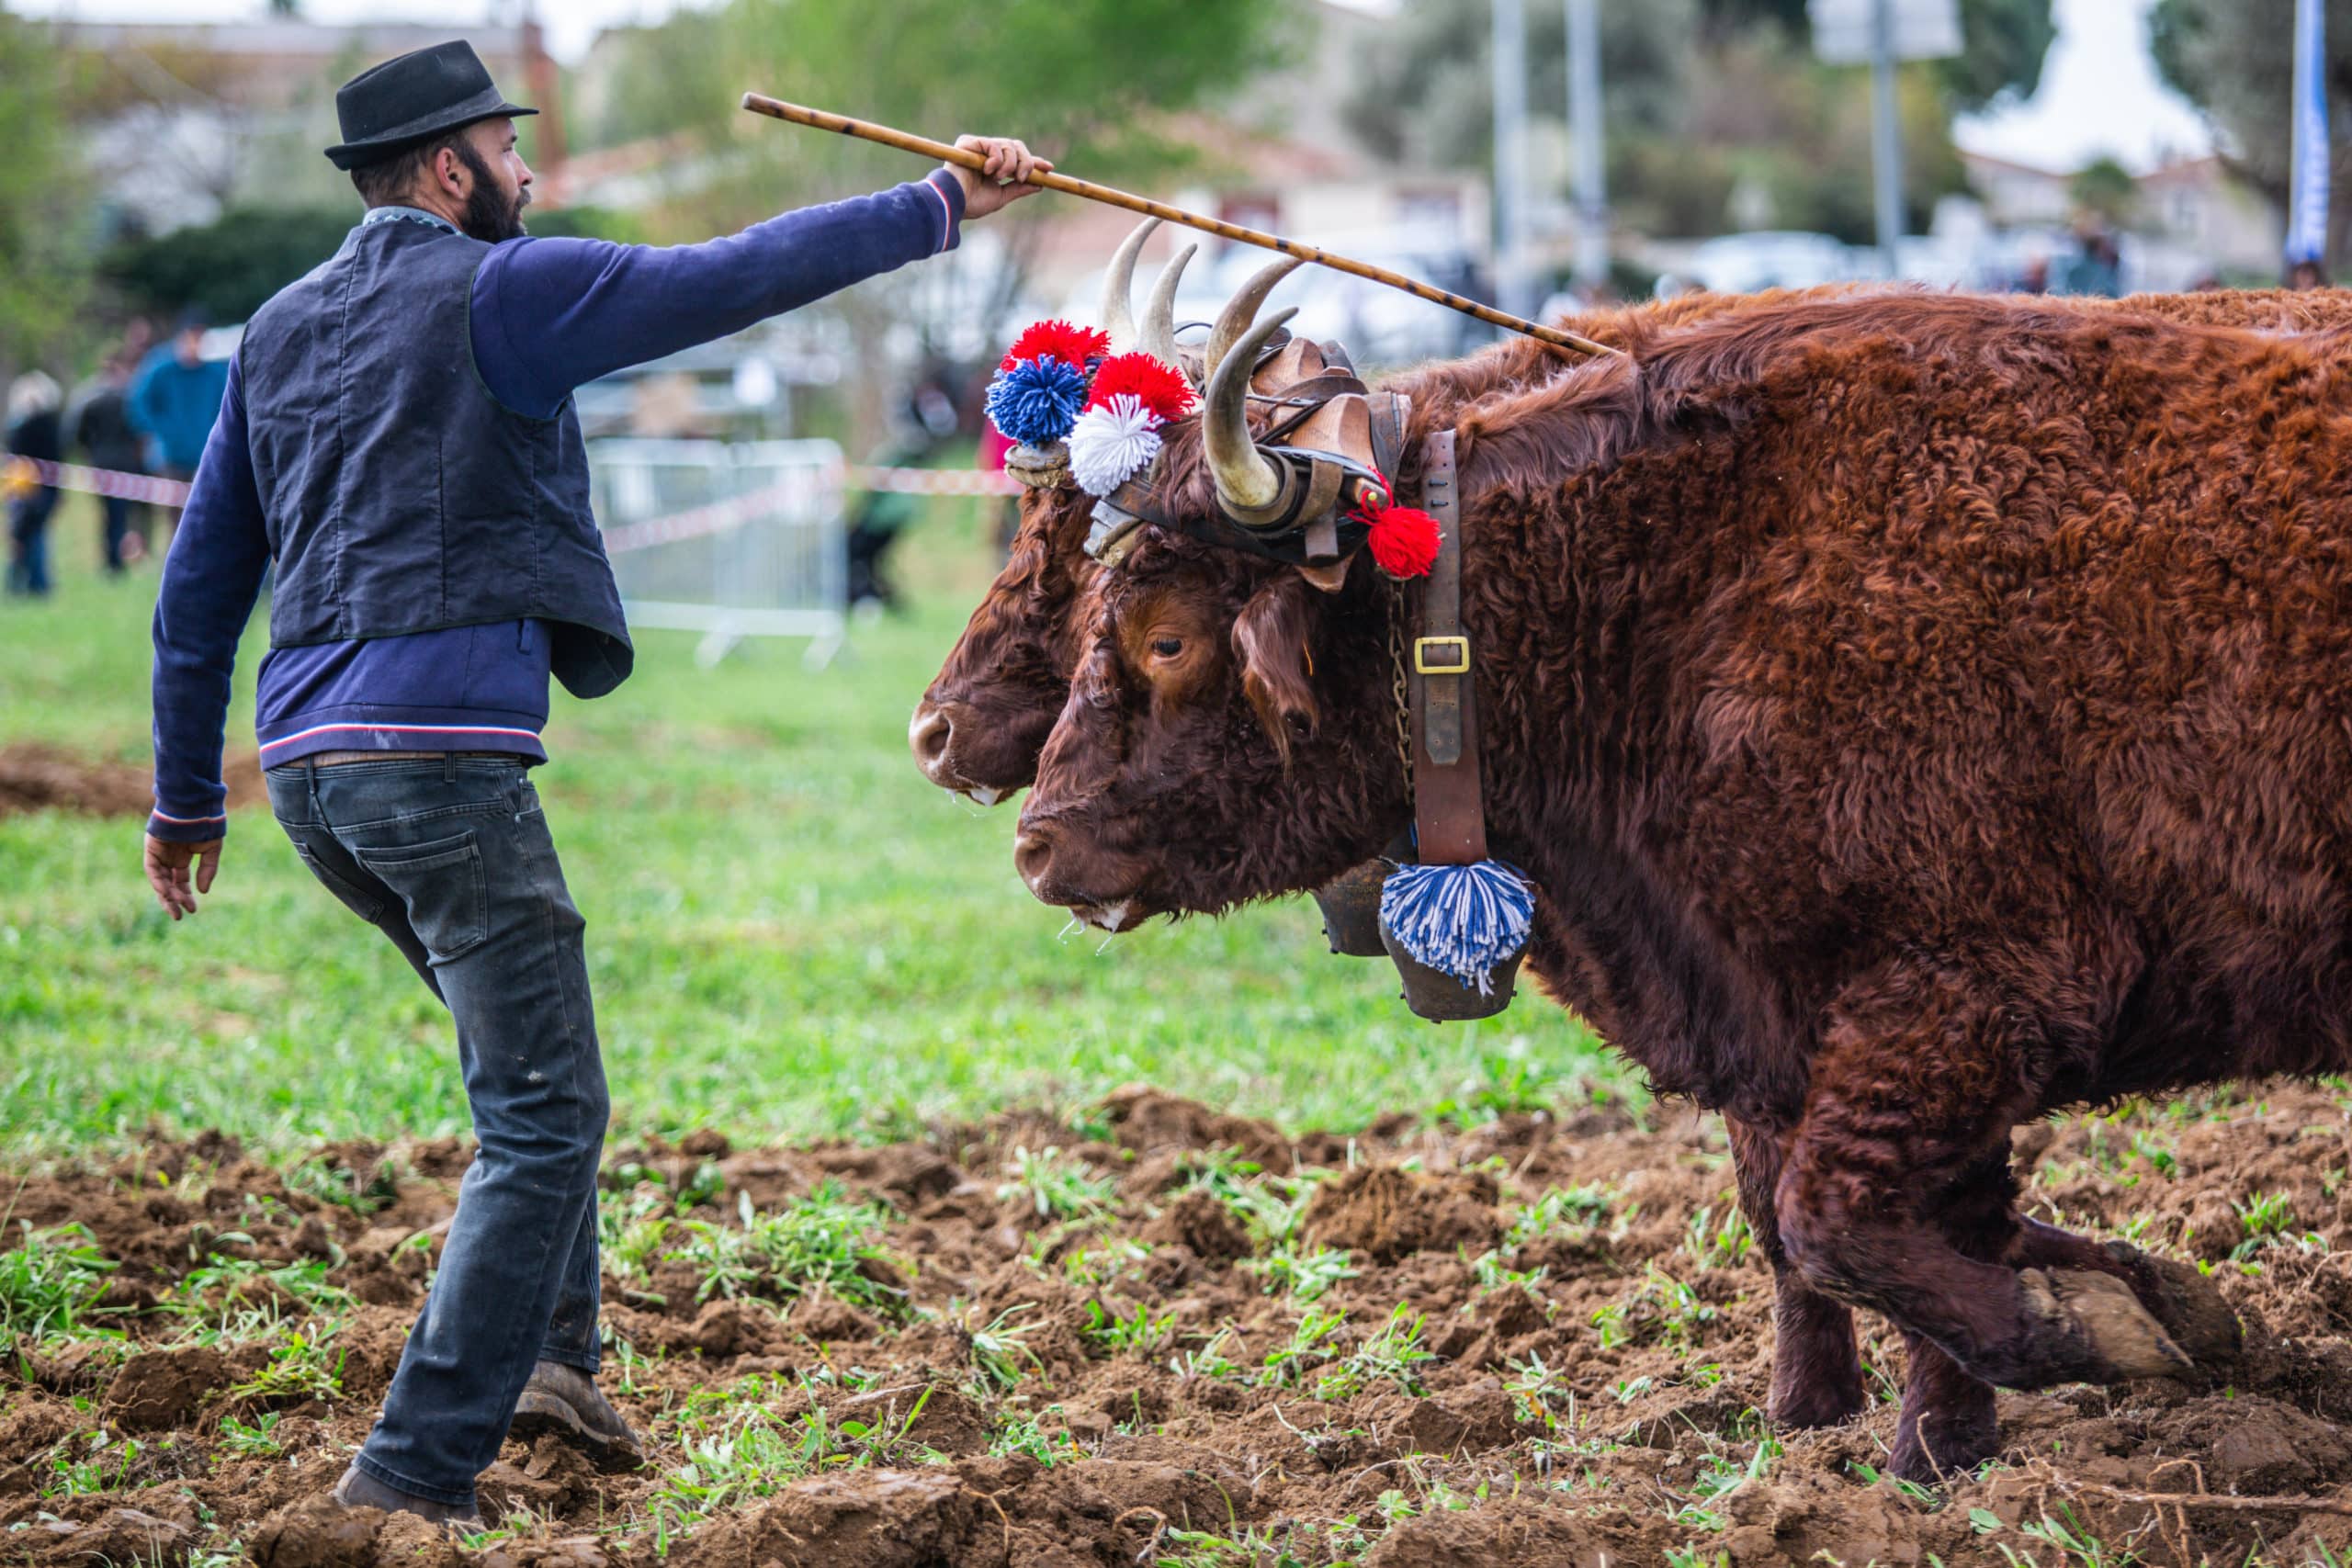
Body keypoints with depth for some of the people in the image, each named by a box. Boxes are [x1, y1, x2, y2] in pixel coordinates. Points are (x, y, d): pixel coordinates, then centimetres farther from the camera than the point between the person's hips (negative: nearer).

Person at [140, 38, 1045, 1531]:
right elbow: (733, 278, -9)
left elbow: (201, 583, 19)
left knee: (525, 1035, 28)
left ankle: (547, 1347, 20)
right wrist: (940, 206, -2)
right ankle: (414, 1476, -10)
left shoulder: (278, 331, 17)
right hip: (441, 756, -8)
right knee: (544, 1113, -5)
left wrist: (188, 796, 25)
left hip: (310, 764, 8)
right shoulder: (496, 293, -4)